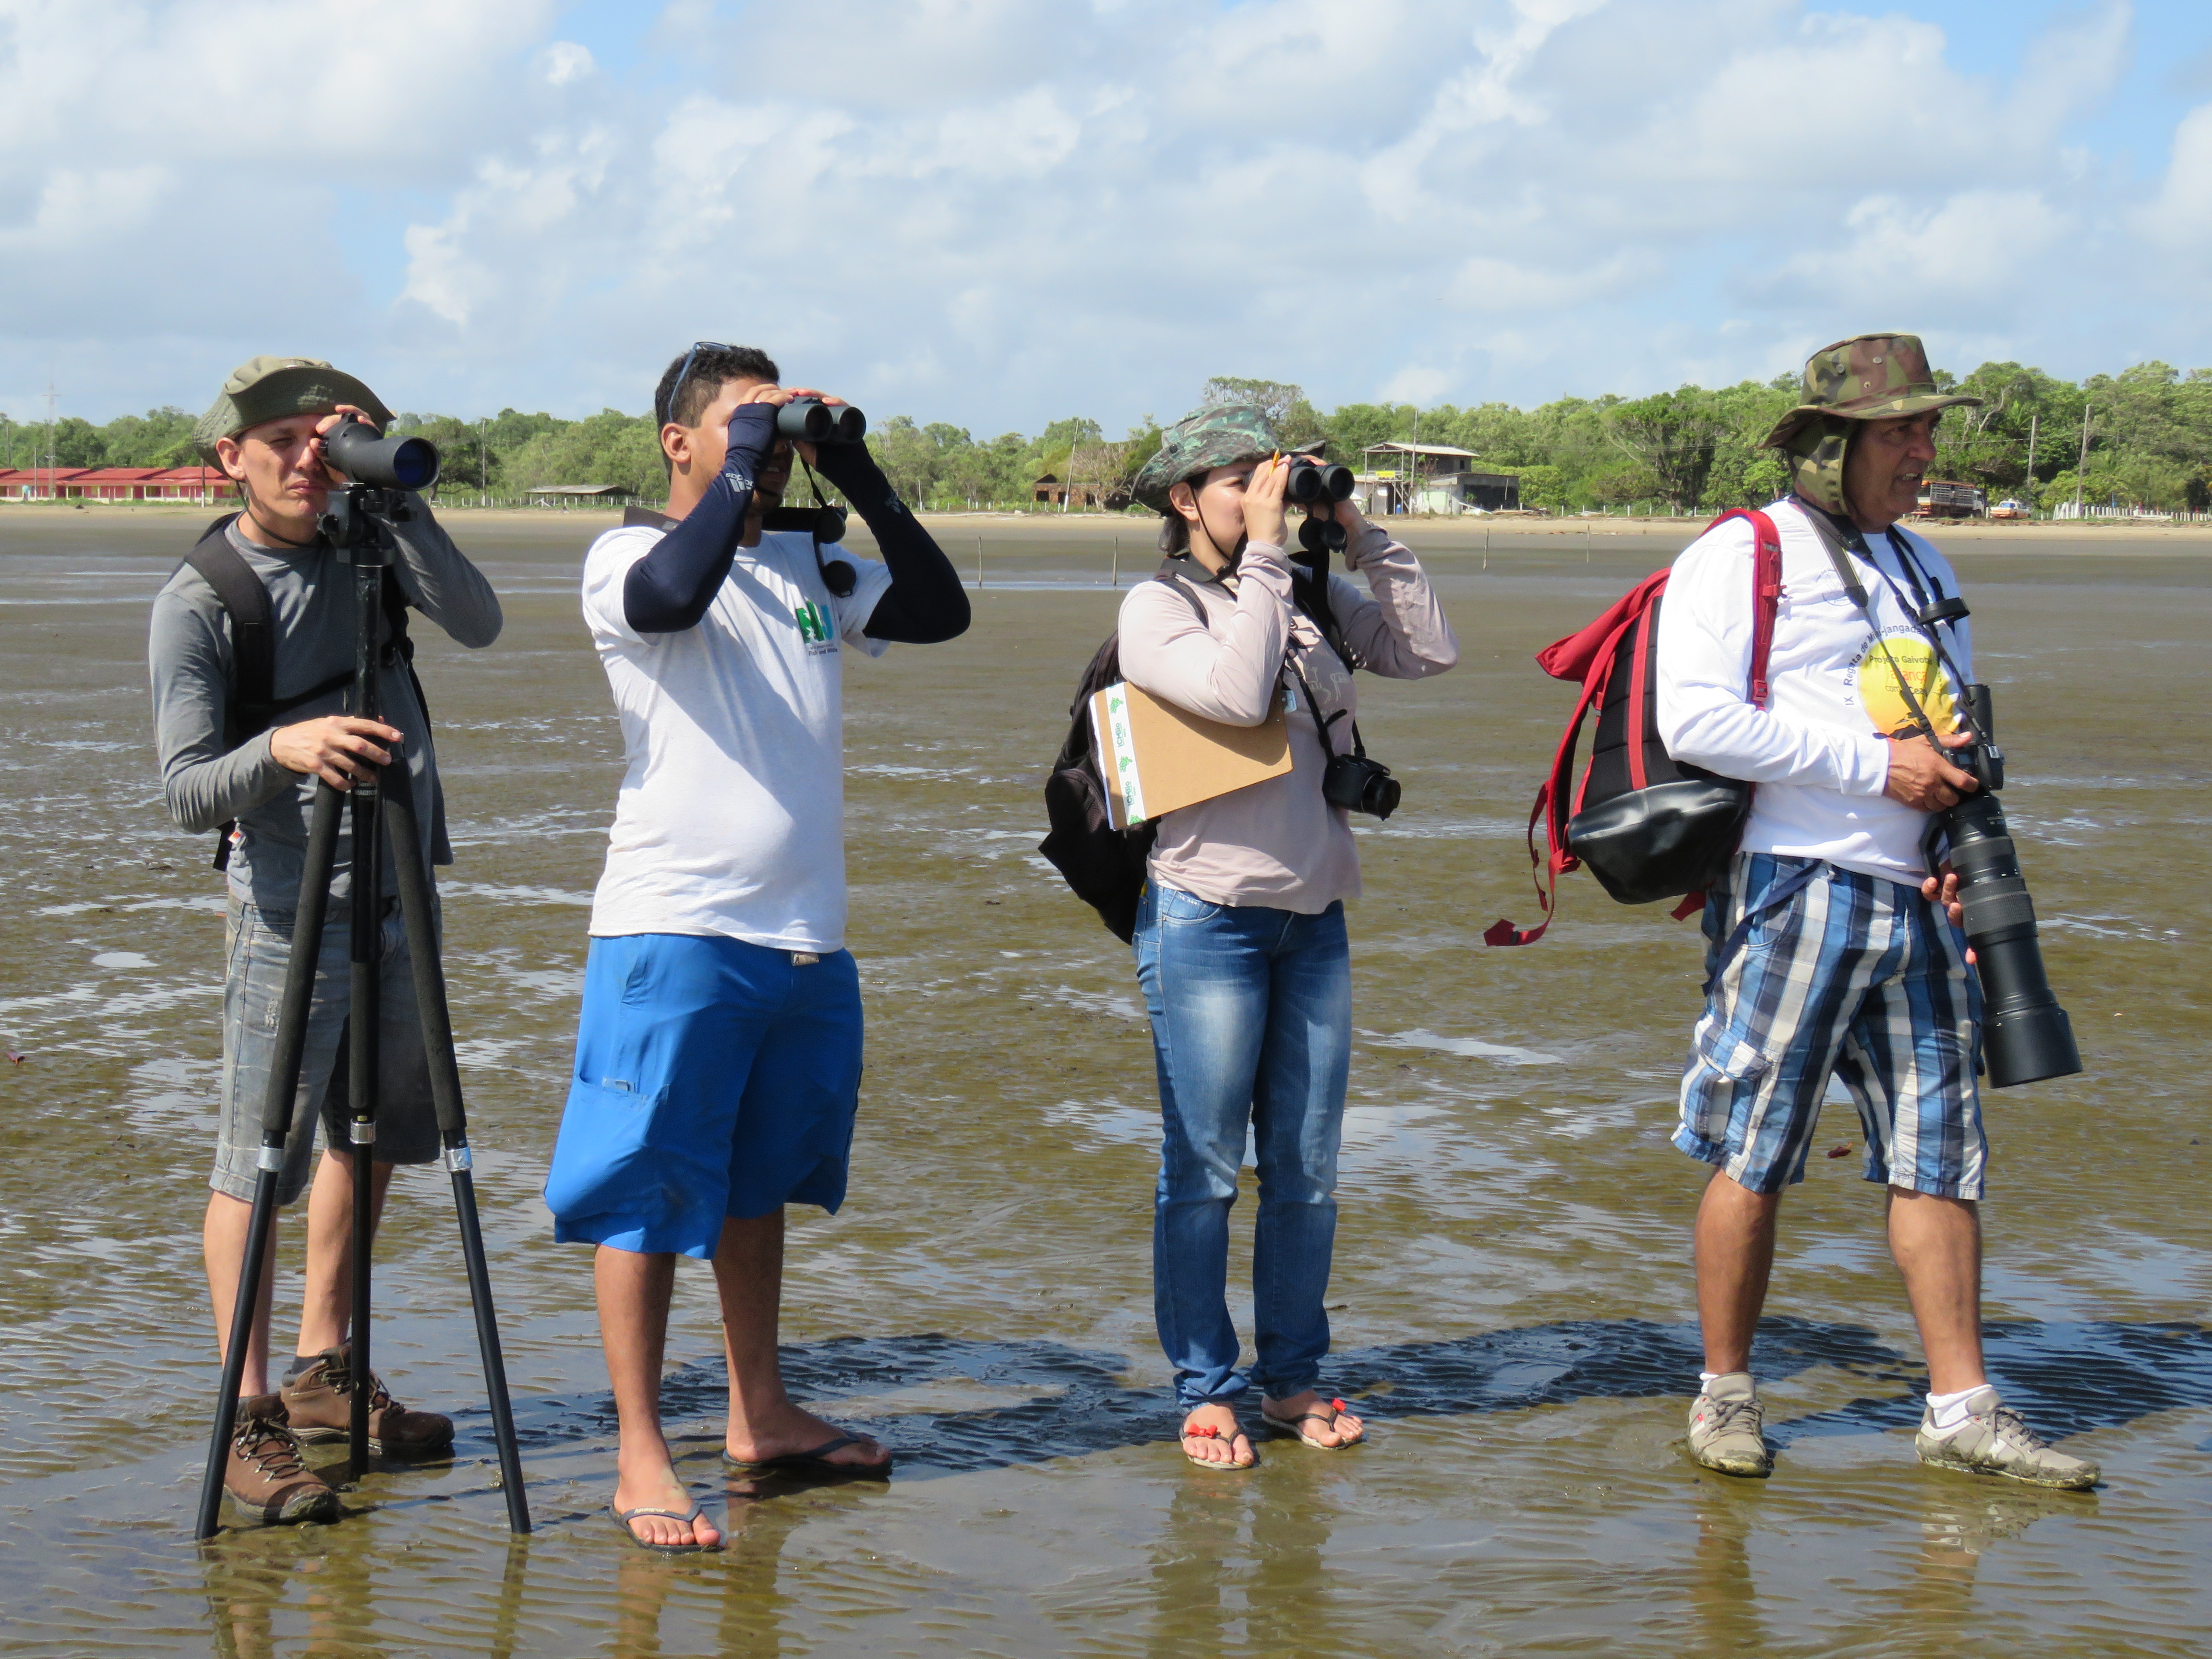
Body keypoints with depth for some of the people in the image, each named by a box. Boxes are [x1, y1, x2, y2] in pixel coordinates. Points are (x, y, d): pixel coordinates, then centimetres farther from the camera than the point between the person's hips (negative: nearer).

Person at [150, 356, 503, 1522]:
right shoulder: (197, 602, -10)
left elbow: (479, 625, -13)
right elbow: (186, 793, -15)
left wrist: (398, 498, -21)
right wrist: (281, 747, -34)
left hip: (399, 894, 6)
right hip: (287, 909, -6)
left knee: (369, 1141, 14)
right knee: (258, 1163, -4)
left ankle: (323, 1374, 27)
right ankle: (250, 1418, 2)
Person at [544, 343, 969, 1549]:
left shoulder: (809, 566, 14)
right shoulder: (626, 559, -5)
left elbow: (942, 611, 6)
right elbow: (674, 597, -28)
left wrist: (860, 478, 0)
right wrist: (747, 457, -18)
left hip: (805, 936, 7)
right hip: (673, 930, -7)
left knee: (758, 1179, 18)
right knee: (652, 1189, -3)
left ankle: (761, 1415, 30)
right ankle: (639, 1458, 2)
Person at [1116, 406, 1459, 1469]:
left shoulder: (1313, 602, 10)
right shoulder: (1157, 608, -4)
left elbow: (1431, 652, 5)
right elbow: (1236, 692, -20)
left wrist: (1358, 535, 1)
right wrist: (1263, 551, -15)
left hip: (1314, 917, 5)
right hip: (1206, 915, -5)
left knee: (1308, 1170, 8)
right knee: (1204, 1170, 0)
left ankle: (1292, 1378, 20)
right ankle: (1205, 1390, 10)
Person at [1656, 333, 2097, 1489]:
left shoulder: (1921, 567, 20)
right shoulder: (1738, 558, -4)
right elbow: (1697, 721, -17)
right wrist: (1877, 768, -16)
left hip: (1918, 902, 7)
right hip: (1796, 890, -7)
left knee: (1940, 1152, 5)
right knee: (1754, 1153, -2)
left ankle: (1961, 1412, 9)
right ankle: (1725, 1396, 11)